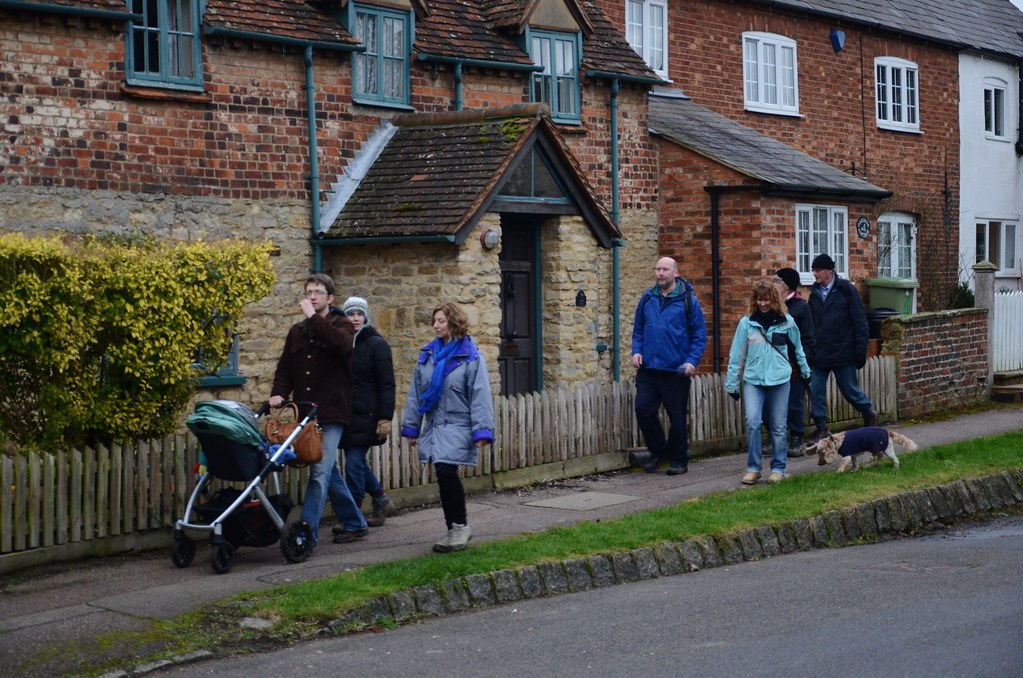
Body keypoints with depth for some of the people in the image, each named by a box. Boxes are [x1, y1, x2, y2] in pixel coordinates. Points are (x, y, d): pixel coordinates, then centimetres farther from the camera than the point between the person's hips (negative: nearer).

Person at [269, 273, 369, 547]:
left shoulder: (342, 325, -1)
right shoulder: (297, 331, 15)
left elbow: (342, 343, -26)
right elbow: (285, 368, 11)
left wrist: (313, 317, -21)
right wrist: (279, 393, -8)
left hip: (331, 414, -6)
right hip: (306, 413, 6)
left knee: (321, 471, -13)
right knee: (330, 473, 13)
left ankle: (307, 531, -15)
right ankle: (355, 524, 26)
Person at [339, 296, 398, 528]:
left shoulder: (376, 344, -5)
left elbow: (387, 384, -9)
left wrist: (385, 418, -16)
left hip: (366, 415, -6)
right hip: (345, 413, 6)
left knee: (354, 463, -8)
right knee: (356, 462, 10)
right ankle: (382, 501, 28)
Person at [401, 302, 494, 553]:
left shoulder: (470, 356, -6)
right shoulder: (428, 354, 10)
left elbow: (480, 395, -10)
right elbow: (416, 391, 13)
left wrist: (481, 430, -15)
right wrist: (411, 426, 11)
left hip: (457, 427, -5)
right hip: (433, 426, 5)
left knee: (446, 472, -16)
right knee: (444, 476, 6)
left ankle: (460, 526, 1)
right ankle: (455, 530, 17)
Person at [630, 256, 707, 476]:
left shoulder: (688, 300, -3)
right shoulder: (647, 298, 9)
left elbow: (699, 335, -2)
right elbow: (638, 329, 17)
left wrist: (692, 361, -13)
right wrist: (636, 351, 1)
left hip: (676, 371, -3)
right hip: (648, 368, 3)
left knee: (677, 417, 4)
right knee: (643, 410, -4)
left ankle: (679, 461, 18)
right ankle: (658, 451, 17)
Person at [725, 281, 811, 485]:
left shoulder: (786, 322, 1)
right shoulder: (746, 323, -2)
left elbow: (797, 348, 15)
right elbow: (736, 355, 1)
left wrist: (805, 370, 22)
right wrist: (731, 384, 2)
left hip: (780, 379, 1)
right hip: (753, 380, -1)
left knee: (778, 427, 6)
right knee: (752, 422, -15)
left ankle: (778, 468, 18)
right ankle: (753, 467, -2)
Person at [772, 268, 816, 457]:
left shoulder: (801, 306, -4)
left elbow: (808, 339, -6)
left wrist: (803, 363, -15)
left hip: (794, 365, -5)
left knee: (795, 404, 1)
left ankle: (796, 442, 10)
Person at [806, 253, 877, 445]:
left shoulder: (846, 289, -7)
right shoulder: (815, 293, 8)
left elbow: (859, 321, -8)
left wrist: (860, 350, -11)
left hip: (843, 353, -4)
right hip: (819, 354, 4)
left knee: (850, 389, 7)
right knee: (816, 390, 1)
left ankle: (869, 415, 31)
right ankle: (821, 427, 12)